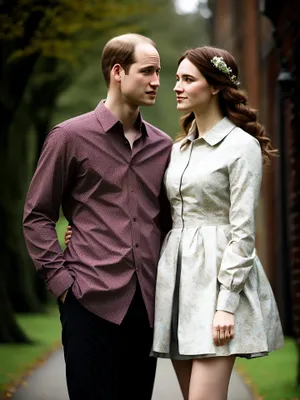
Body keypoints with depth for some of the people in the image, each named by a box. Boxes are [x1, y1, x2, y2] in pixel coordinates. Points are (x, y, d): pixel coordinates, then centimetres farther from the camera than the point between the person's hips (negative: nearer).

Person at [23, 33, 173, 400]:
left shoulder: (161, 146, 12)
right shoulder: (71, 136, 0)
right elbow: (36, 216, 0)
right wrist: (60, 279, -8)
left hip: (147, 303, 4)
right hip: (92, 302, -4)